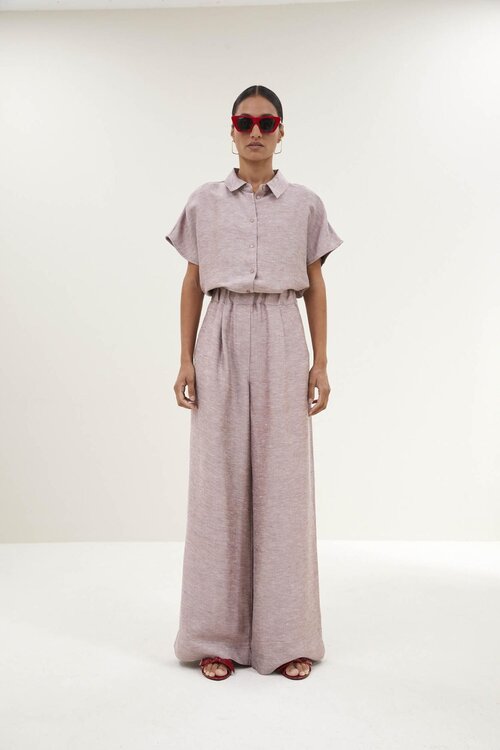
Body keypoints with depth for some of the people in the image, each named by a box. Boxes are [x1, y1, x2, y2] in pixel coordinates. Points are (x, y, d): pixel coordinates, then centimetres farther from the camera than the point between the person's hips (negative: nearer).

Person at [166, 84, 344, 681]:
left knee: (282, 481, 0)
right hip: (222, 343, 0)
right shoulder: (203, 202, 8)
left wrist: (320, 364, 2)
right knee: (219, 481, 0)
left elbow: (315, 286, 8)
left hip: (281, 344, 0)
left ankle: (285, 637, 14)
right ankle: (219, 635, 13)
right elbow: (192, 284, 8)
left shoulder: (305, 205, 8)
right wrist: (186, 359, 0)